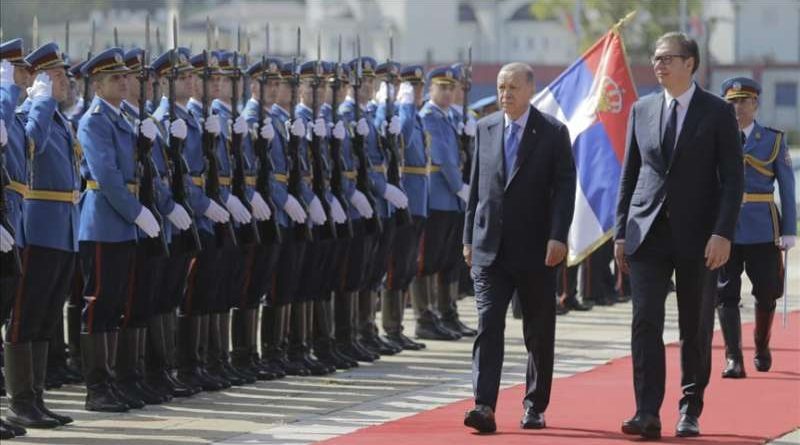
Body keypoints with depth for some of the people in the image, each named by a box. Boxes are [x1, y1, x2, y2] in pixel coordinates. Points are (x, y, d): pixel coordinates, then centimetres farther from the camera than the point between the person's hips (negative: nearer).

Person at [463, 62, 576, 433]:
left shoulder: (553, 132, -2)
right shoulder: (486, 128, 9)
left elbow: (565, 187, -6)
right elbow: (476, 185, 13)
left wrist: (557, 237, -16)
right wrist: (469, 237, 10)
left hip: (535, 249, -2)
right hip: (490, 247, 2)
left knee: (539, 333, 6)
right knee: (488, 324, -9)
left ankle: (535, 407, 18)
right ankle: (484, 407, -16)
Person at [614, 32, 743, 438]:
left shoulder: (718, 112, -1)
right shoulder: (642, 110, 9)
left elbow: (732, 178, -4)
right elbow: (629, 174, 13)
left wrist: (722, 233, -14)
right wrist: (621, 232, 7)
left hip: (697, 237, -2)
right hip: (648, 233, 2)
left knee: (696, 329, 6)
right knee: (645, 322, -9)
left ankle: (690, 412, 18)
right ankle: (647, 413, -13)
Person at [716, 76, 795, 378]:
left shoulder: (774, 140, 5)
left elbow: (787, 189, 5)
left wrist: (788, 231, -1)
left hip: (762, 230, 0)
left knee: (766, 294, 9)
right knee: (726, 294, -7)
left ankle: (762, 348, 32)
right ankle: (733, 358, -6)